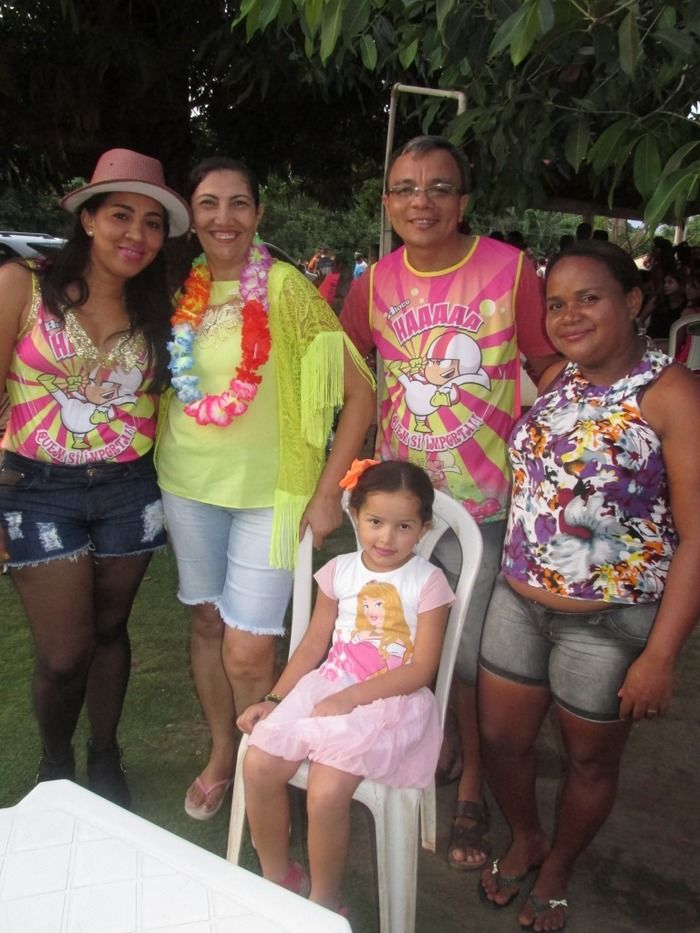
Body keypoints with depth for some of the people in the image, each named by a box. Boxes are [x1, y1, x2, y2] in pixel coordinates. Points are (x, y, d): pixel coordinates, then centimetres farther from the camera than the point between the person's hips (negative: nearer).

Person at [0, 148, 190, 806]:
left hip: (128, 491, 3)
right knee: (64, 654, 2)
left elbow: (169, 399, 6)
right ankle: (54, 765, 32)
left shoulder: (156, 312, 6)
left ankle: (104, 758, 37)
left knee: (108, 630, 14)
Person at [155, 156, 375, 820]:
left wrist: (328, 492, -13)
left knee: (247, 652, -4)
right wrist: (158, 465, 9)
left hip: (270, 491, -4)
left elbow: (359, 393, -12)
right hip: (188, 484, 5)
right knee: (206, 621, 16)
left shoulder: (285, 287, -12)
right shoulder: (180, 289, 3)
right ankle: (220, 757, 38)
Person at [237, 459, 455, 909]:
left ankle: (323, 899, 6)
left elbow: (421, 669, -11)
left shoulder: (428, 582, -8)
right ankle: (277, 877, 14)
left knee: (326, 792, -23)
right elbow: (314, 644, 11)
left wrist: (352, 697, -18)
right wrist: (275, 699, 2)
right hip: (328, 685, 5)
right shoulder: (339, 571, 5)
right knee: (258, 765, -11)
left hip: (391, 700, -5)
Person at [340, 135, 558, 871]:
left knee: (472, 653, 8)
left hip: (486, 503, -3)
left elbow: (552, 374, -4)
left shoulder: (510, 269, -12)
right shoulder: (375, 283, -1)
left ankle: (472, 789, 33)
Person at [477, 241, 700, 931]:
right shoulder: (555, 380, 3)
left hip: (610, 623, -5)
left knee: (590, 759, 17)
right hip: (519, 601, 5)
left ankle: (557, 868, 46)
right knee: (500, 738, 17)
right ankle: (524, 840, 48)